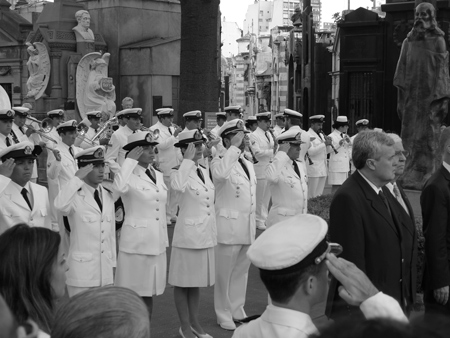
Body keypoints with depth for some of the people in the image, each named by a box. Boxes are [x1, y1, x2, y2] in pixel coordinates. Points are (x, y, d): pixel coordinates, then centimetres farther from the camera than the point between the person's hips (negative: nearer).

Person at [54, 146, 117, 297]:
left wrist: (112, 263, 14)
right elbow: (60, 205, -34)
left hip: (106, 269, 6)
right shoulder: (75, 196, -10)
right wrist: (77, 178, -28)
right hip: (82, 269, -6)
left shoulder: (108, 196, 10)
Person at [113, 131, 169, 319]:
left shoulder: (159, 175, 11)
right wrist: (130, 160, -24)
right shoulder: (130, 176, -9)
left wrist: (165, 240, 16)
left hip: (157, 242, 6)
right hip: (136, 242, -6)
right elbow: (119, 187, -34)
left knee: (149, 293, 14)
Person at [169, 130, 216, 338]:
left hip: (206, 235, 7)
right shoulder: (179, 171, -12)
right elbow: (178, 186, -38)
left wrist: (214, 232, 17)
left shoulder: (204, 172, 9)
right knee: (183, 282, 4)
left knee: (196, 281, 17)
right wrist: (188, 159, -30)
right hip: (188, 234, -7)